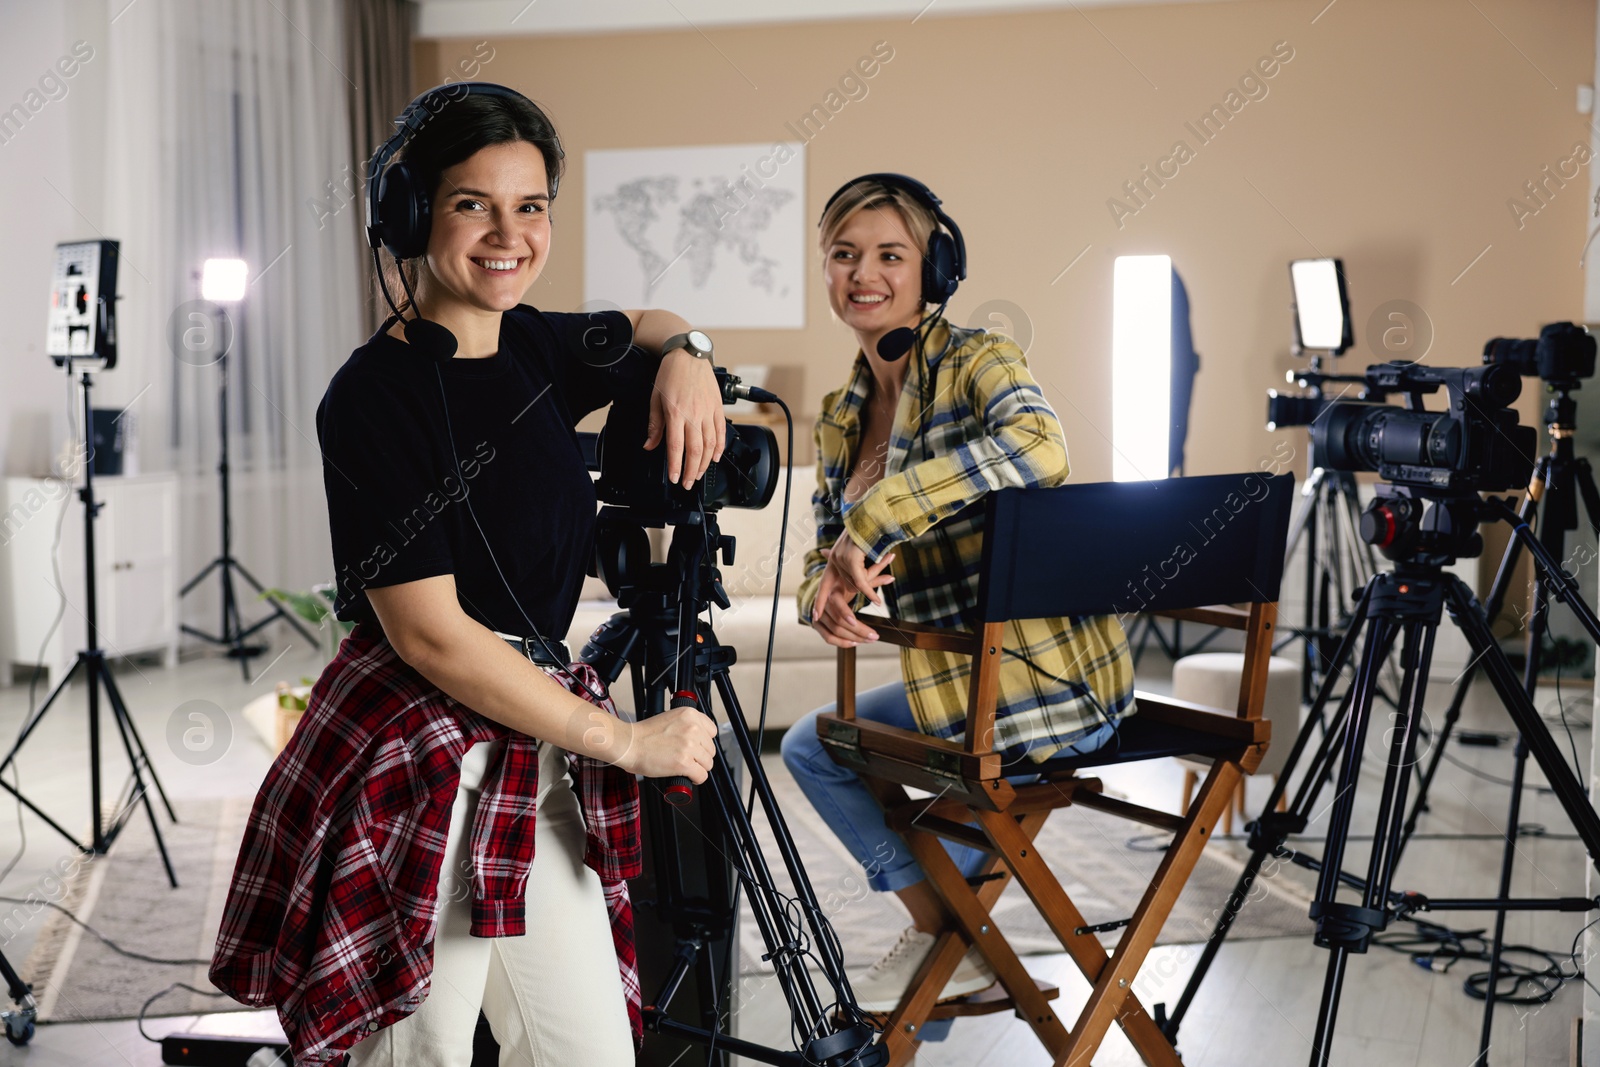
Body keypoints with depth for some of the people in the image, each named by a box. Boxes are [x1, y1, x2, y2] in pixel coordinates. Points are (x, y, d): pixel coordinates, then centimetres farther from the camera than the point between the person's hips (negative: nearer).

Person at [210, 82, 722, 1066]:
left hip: (534, 758, 7)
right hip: (417, 769, -7)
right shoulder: (376, 394, -13)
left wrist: (684, 353, 4)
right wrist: (624, 741, -14)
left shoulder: (531, 347, 7)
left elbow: (645, 328, 30)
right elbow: (429, 634, -19)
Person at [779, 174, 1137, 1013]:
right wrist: (829, 591, -15)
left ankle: (947, 945, 28)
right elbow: (824, 551, 10)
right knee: (811, 748, 18)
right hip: (954, 685, 8)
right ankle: (944, 934, 25)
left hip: (1048, 682, -8)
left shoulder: (975, 360, -14)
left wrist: (874, 520, -36)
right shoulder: (839, 417, 9)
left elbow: (1037, 447, -36)